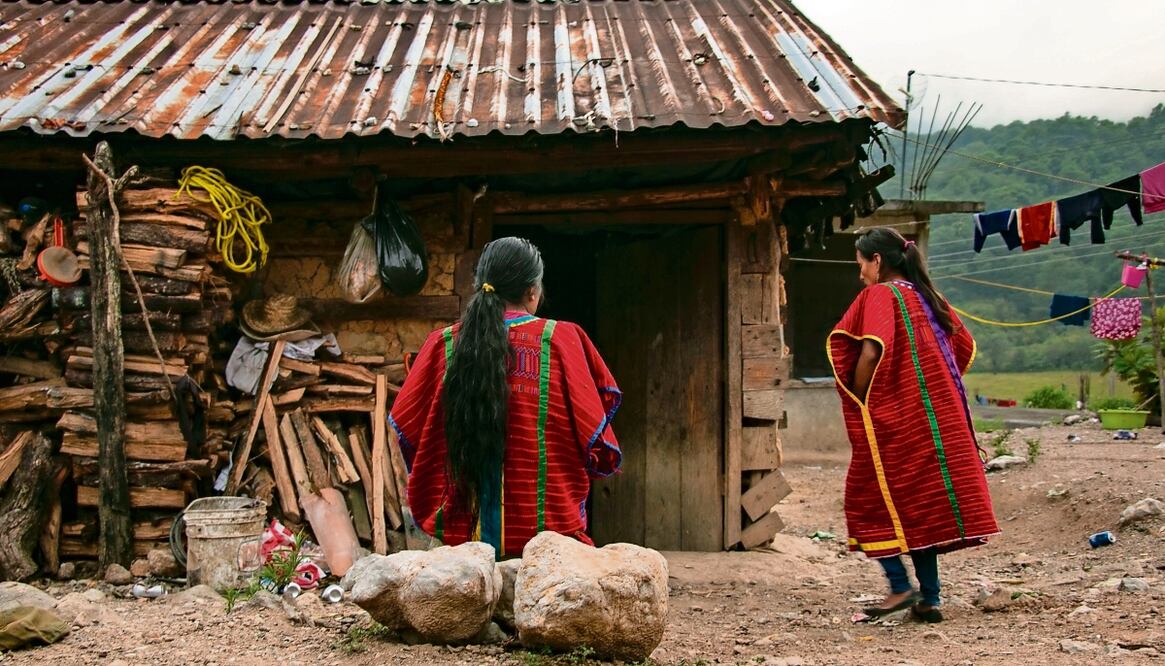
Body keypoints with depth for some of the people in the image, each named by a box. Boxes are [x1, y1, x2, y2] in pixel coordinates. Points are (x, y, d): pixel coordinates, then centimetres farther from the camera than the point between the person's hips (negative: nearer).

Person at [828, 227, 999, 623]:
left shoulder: (880, 295, -8)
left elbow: (871, 352, -22)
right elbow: (964, 347, 18)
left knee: (868, 498, 4)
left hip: (894, 418, -7)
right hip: (939, 420, 8)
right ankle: (929, 599, 11)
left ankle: (901, 586, -5)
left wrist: (858, 402, -9)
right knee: (922, 502, 11)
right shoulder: (927, 297, 15)